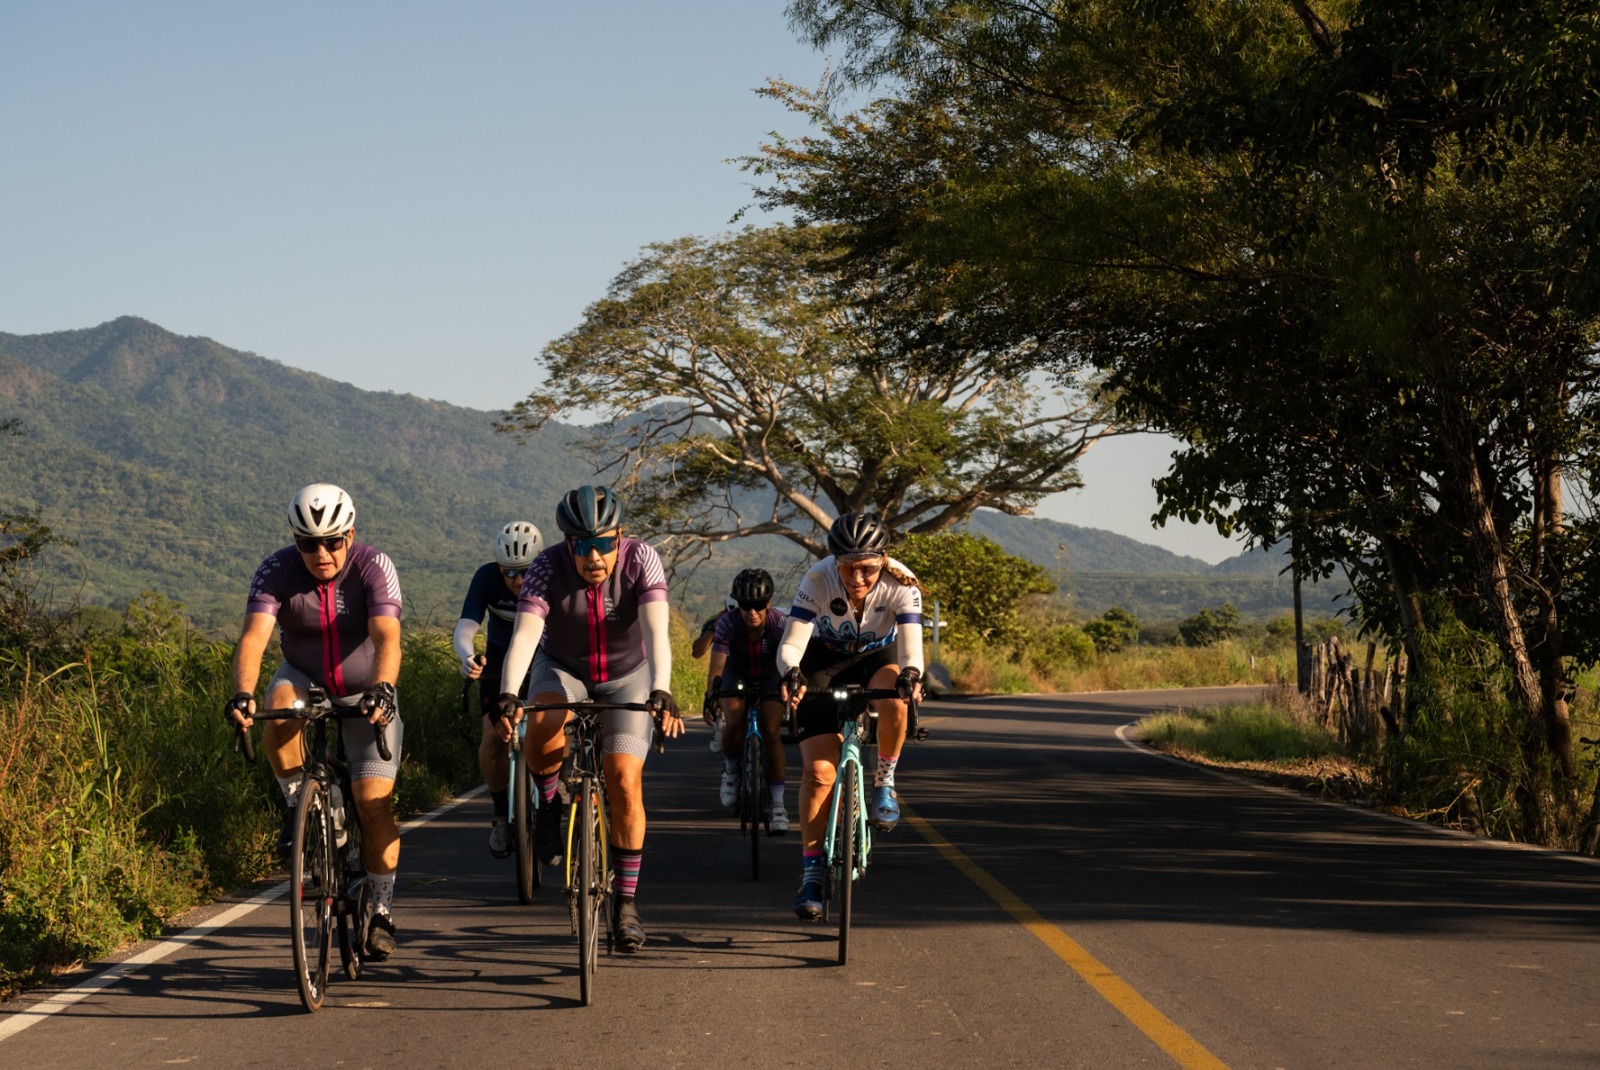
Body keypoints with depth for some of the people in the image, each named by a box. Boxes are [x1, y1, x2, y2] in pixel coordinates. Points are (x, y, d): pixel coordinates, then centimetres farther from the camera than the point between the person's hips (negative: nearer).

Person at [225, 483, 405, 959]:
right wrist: (242, 694, -52)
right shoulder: (277, 570, -21)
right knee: (280, 710, -35)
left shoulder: (374, 566, -25)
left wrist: (382, 688, -57)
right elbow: (253, 636, -34)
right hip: (305, 677, 1)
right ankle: (297, 803, -9)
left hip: (365, 689, -1)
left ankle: (382, 910, 3)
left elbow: (387, 637, -38)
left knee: (374, 802, -12)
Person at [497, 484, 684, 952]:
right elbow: (524, 634, -37)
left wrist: (661, 693, -53)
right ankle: (549, 803, -1)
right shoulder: (547, 568, -26)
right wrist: (508, 696, -53)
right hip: (563, 670, 0)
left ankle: (626, 900, -1)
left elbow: (655, 630, -38)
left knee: (624, 781, -15)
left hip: (626, 676, 0)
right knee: (542, 729, -34)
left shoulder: (641, 559, -26)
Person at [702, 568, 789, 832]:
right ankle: (730, 769, 3)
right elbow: (717, 664, -36)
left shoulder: (780, 623, -28)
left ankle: (777, 804, -13)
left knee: (771, 731, -20)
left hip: (769, 679, 0)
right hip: (737, 677, 1)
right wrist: (710, 696, -51)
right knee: (735, 722, -27)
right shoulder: (728, 623, -28)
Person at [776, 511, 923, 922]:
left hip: (876, 657, 0)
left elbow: (911, 645, -37)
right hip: (825, 661, 0)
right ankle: (812, 871, -1)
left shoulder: (901, 584, -28)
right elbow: (790, 644, -33)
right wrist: (791, 674, -55)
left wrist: (910, 674, -59)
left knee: (894, 701, -37)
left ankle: (884, 782, -11)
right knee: (818, 769, -13)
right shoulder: (818, 580, -29)